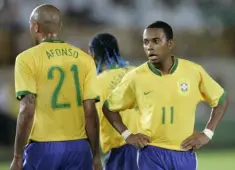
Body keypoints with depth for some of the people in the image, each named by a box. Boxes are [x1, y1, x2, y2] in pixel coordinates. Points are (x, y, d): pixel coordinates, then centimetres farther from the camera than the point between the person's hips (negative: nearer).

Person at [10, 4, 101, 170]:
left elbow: (27, 111, -11)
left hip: (43, 148, -3)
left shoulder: (28, 59, -5)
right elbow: (90, 111, 2)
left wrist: (17, 157, -8)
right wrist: (95, 155, 9)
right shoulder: (85, 59, 5)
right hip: (79, 147, 3)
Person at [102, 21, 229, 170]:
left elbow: (221, 99, 11)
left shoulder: (194, 71, -2)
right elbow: (109, 107, 10)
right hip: (152, 154, -1)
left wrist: (207, 133, 3)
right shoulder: (136, 77, -4)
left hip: (185, 154, 2)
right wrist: (127, 134, 0)